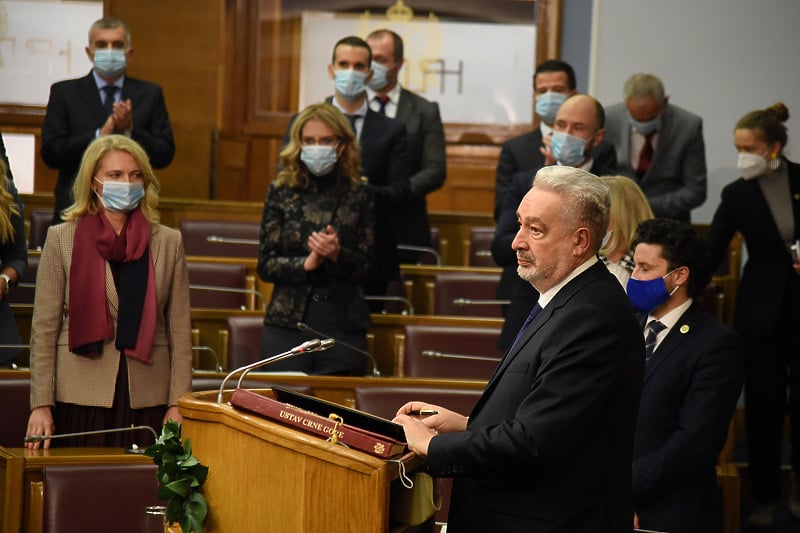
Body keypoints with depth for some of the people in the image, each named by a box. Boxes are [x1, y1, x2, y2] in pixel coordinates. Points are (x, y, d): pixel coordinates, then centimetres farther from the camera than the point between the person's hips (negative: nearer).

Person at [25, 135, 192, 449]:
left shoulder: (168, 243, 9)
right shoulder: (61, 239, 5)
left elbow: (180, 331, 7)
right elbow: (44, 329, 2)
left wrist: (178, 404, -1)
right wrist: (41, 405, -5)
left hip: (148, 399, 1)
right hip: (80, 397, -1)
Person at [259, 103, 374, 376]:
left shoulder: (360, 195, 4)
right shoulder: (281, 192, 4)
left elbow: (366, 268, 1)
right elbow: (266, 264, 0)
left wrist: (337, 254, -18)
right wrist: (307, 263, -16)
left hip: (344, 330, 0)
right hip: (287, 326, 0)